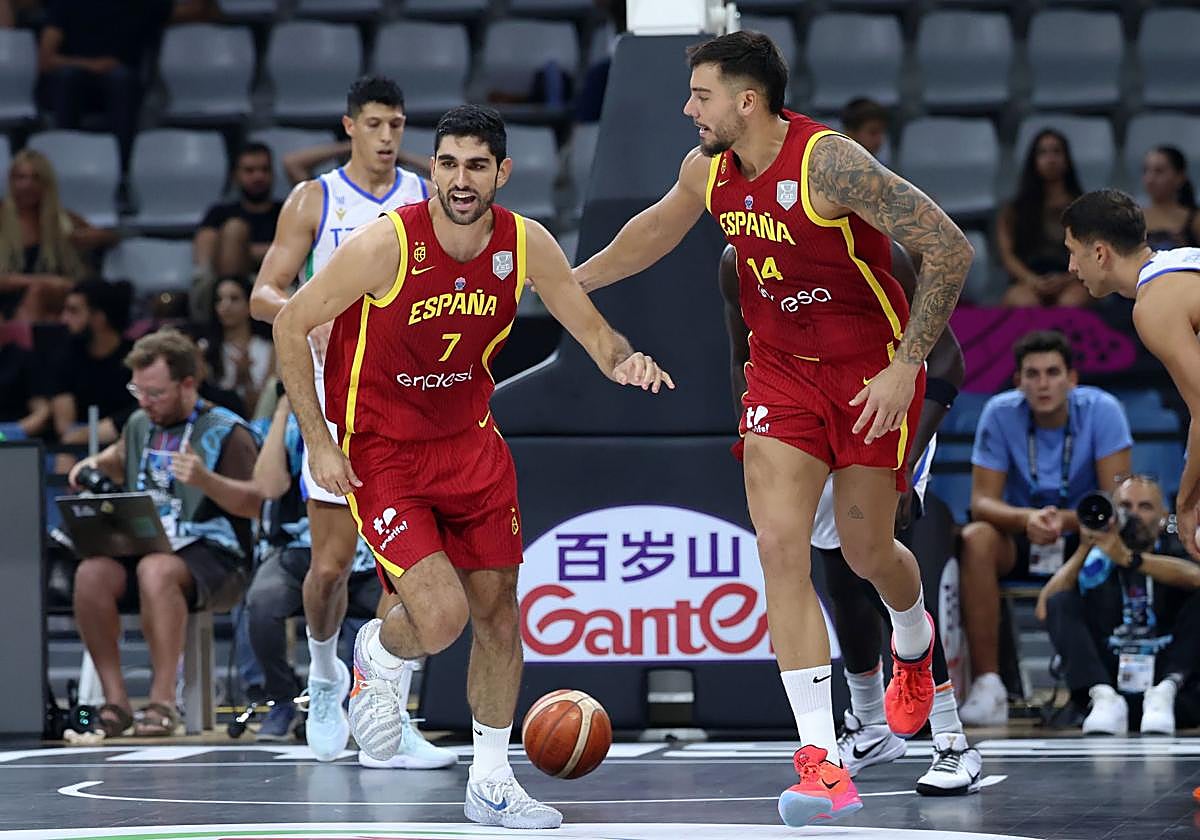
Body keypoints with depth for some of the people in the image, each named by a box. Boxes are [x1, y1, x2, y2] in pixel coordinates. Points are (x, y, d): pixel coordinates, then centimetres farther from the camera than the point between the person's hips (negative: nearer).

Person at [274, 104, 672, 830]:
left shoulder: (526, 244, -10)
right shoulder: (387, 244, -23)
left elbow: (592, 329, 1)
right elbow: (291, 325, -13)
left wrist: (624, 359, -23)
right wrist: (318, 441, -15)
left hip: (471, 439, 5)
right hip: (382, 450, -5)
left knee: (498, 610, 8)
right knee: (441, 617, -19)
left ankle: (492, 783, 23)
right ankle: (380, 656, 18)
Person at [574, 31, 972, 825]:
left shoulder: (830, 164, -27)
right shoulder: (708, 169, -5)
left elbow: (950, 250, -25)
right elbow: (656, 229, 19)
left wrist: (906, 366, -25)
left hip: (871, 367, -5)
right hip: (781, 367, 5)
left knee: (866, 551, 5)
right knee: (780, 545, -11)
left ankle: (914, 642, 46)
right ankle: (823, 764, -14)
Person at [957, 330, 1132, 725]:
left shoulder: (1102, 410, -15)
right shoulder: (1000, 413, -12)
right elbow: (982, 501, -14)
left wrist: (1066, 520, -39)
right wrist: (1027, 519, -37)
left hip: (1082, 536, -1)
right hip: (1019, 543, 1)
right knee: (975, 539, -32)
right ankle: (987, 684, -33)